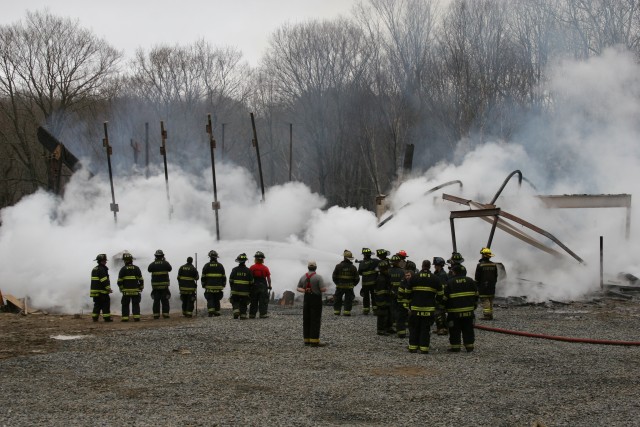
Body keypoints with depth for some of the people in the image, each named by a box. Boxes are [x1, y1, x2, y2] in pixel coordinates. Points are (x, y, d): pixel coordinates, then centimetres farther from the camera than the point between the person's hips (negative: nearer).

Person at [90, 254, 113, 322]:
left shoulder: (94, 269, 18)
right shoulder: (101, 269, -13)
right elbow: (104, 280, -19)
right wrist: (108, 288, -14)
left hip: (95, 290, 9)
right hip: (102, 291, -9)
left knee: (97, 304, 12)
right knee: (106, 304, -5)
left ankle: (95, 317, 10)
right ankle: (107, 317, -6)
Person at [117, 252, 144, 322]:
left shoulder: (123, 269, -4)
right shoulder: (136, 268, 1)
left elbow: (119, 281, -4)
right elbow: (141, 280, 1)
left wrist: (121, 288, 9)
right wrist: (141, 288, 12)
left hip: (126, 291, -1)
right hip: (135, 291, 1)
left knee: (125, 305, 7)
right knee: (135, 304, 6)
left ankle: (125, 318, 2)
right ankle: (136, 317, -2)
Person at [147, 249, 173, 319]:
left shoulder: (153, 264, -4)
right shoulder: (165, 263, -5)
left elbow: (148, 269, 17)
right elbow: (169, 269, 15)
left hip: (155, 285, 1)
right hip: (164, 285, -1)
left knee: (156, 301, 5)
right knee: (165, 301, 4)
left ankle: (156, 315, 2)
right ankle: (165, 314, 0)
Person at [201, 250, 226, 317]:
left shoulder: (206, 266, 0)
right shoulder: (220, 266, 4)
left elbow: (203, 277, 1)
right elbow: (224, 277, 7)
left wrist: (203, 285, 10)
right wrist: (223, 285, 15)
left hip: (209, 287, -2)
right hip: (218, 287, 2)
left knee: (210, 300, -1)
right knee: (217, 300, 11)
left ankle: (210, 311, -17)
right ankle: (217, 312, 13)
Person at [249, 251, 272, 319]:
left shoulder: (251, 268, -1)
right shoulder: (265, 268, -3)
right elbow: (268, 278, -1)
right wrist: (270, 286, 9)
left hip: (254, 286, 2)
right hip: (263, 286, -2)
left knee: (253, 301, 8)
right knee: (263, 301, 2)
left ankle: (252, 314, 8)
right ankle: (263, 314, -2)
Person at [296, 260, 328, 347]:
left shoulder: (303, 277, 6)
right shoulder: (318, 277, -12)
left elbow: (298, 288, 8)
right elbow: (323, 289, -18)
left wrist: (304, 291, -4)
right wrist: (325, 289, 3)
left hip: (307, 298, 6)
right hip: (316, 299, -6)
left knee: (306, 320, 10)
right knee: (316, 320, -4)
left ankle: (307, 340, 11)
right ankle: (314, 341, -7)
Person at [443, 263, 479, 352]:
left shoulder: (449, 282, -6)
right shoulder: (470, 281, 5)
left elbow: (445, 298, -5)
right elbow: (476, 294, 11)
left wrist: (446, 308, 9)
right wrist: (474, 305, 24)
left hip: (455, 311, -3)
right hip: (469, 311, 3)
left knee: (455, 330, 4)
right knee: (468, 329, 10)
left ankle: (455, 346, 6)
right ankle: (469, 346, 13)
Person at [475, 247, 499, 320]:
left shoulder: (480, 265, -13)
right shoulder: (494, 265, 5)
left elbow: (477, 277, -9)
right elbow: (496, 276, 12)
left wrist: (477, 286, 1)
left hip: (483, 287, -6)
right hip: (491, 287, 6)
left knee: (485, 301, -5)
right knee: (491, 301, 12)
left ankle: (486, 315, -12)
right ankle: (490, 315, 13)